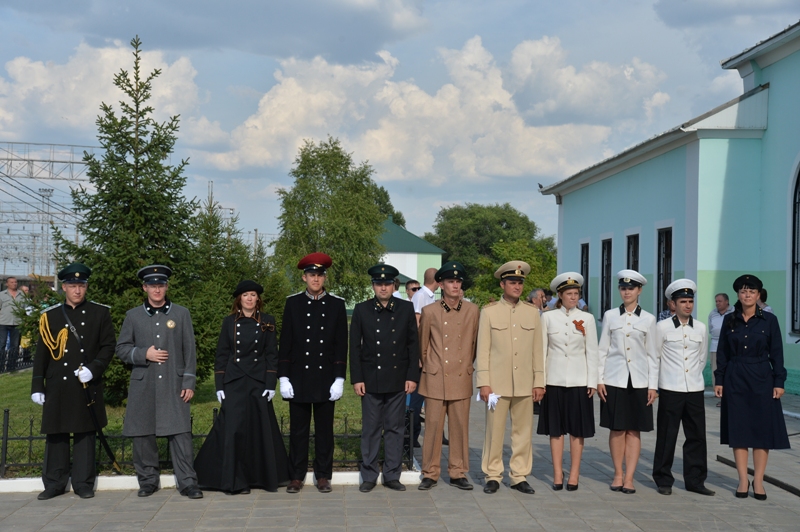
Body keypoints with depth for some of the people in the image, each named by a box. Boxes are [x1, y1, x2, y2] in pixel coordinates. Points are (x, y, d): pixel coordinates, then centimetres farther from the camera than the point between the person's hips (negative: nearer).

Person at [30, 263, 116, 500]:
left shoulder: (100, 313, 4)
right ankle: (54, 483, 15)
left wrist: (93, 369, -13)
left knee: (85, 434, 4)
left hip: (87, 387, -1)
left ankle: (83, 483, 12)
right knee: (56, 435, 5)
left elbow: (108, 346, 2)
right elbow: (41, 353, 7)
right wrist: (37, 387, 4)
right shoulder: (49, 315, 7)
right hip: (57, 386, 1)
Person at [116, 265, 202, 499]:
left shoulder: (181, 313, 8)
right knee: (142, 435, 4)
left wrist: (189, 382, 0)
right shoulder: (133, 315, 10)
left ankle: (187, 482, -1)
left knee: (180, 433, -6)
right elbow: (121, 348, 9)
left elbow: (189, 351, 6)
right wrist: (144, 354, -8)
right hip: (143, 385, 1)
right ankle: (148, 480, 18)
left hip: (174, 385, -1)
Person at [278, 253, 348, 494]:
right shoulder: (293, 303, 4)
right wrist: (283, 377, -3)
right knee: (298, 429, 5)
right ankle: (297, 476, 14)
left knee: (324, 429, 6)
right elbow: (285, 343, 3)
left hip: (326, 379, 0)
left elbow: (341, 345, 2)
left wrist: (339, 378, -4)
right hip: (299, 378, 0)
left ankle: (323, 476, 16)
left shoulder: (336, 304, 3)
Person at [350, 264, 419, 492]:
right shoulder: (362, 310, 2)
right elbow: (355, 347, 2)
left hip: (398, 381, 1)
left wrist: (412, 376, -2)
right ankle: (369, 476, 13)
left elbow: (413, 344, 4)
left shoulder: (406, 309, 4)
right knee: (370, 429, 5)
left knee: (395, 429, 6)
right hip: (371, 380, -1)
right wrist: (356, 379, -3)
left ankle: (392, 475, 15)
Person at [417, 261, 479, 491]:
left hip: (461, 378, 1)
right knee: (433, 426, 2)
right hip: (435, 379, -1)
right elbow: (423, 345, 11)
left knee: (460, 427, 5)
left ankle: (458, 473, 15)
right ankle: (430, 473, 12)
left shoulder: (472, 310, 2)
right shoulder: (429, 311, 0)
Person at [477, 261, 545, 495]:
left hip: (525, 384, 2)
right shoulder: (489, 311, 3)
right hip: (497, 383, -2)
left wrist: (539, 382, 5)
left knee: (523, 432, 5)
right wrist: (483, 383, -5)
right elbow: (483, 350, 1)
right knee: (494, 431, 1)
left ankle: (520, 476, 14)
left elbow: (538, 350, 9)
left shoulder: (532, 312, 9)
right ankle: (492, 476, 11)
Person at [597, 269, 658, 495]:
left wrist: (653, 385, 0)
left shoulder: (648, 319, 4)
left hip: (639, 381, 0)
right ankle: (618, 475, 14)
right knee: (617, 429, 3)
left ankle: (629, 478, 6)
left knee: (634, 430, 2)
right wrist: (599, 379, -1)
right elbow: (602, 350, 6)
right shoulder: (610, 316, 5)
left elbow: (652, 355, 5)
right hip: (614, 380, 0)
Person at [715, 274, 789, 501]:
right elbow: (722, 352, 6)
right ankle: (743, 480, 10)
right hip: (735, 380, 1)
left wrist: (779, 382, -6)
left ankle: (758, 481, 8)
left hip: (761, 379, -1)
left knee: (762, 429, 0)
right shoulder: (730, 320, 3)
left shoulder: (769, 320, -2)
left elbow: (777, 353, -1)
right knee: (738, 430, 3)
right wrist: (719, 380, 2)